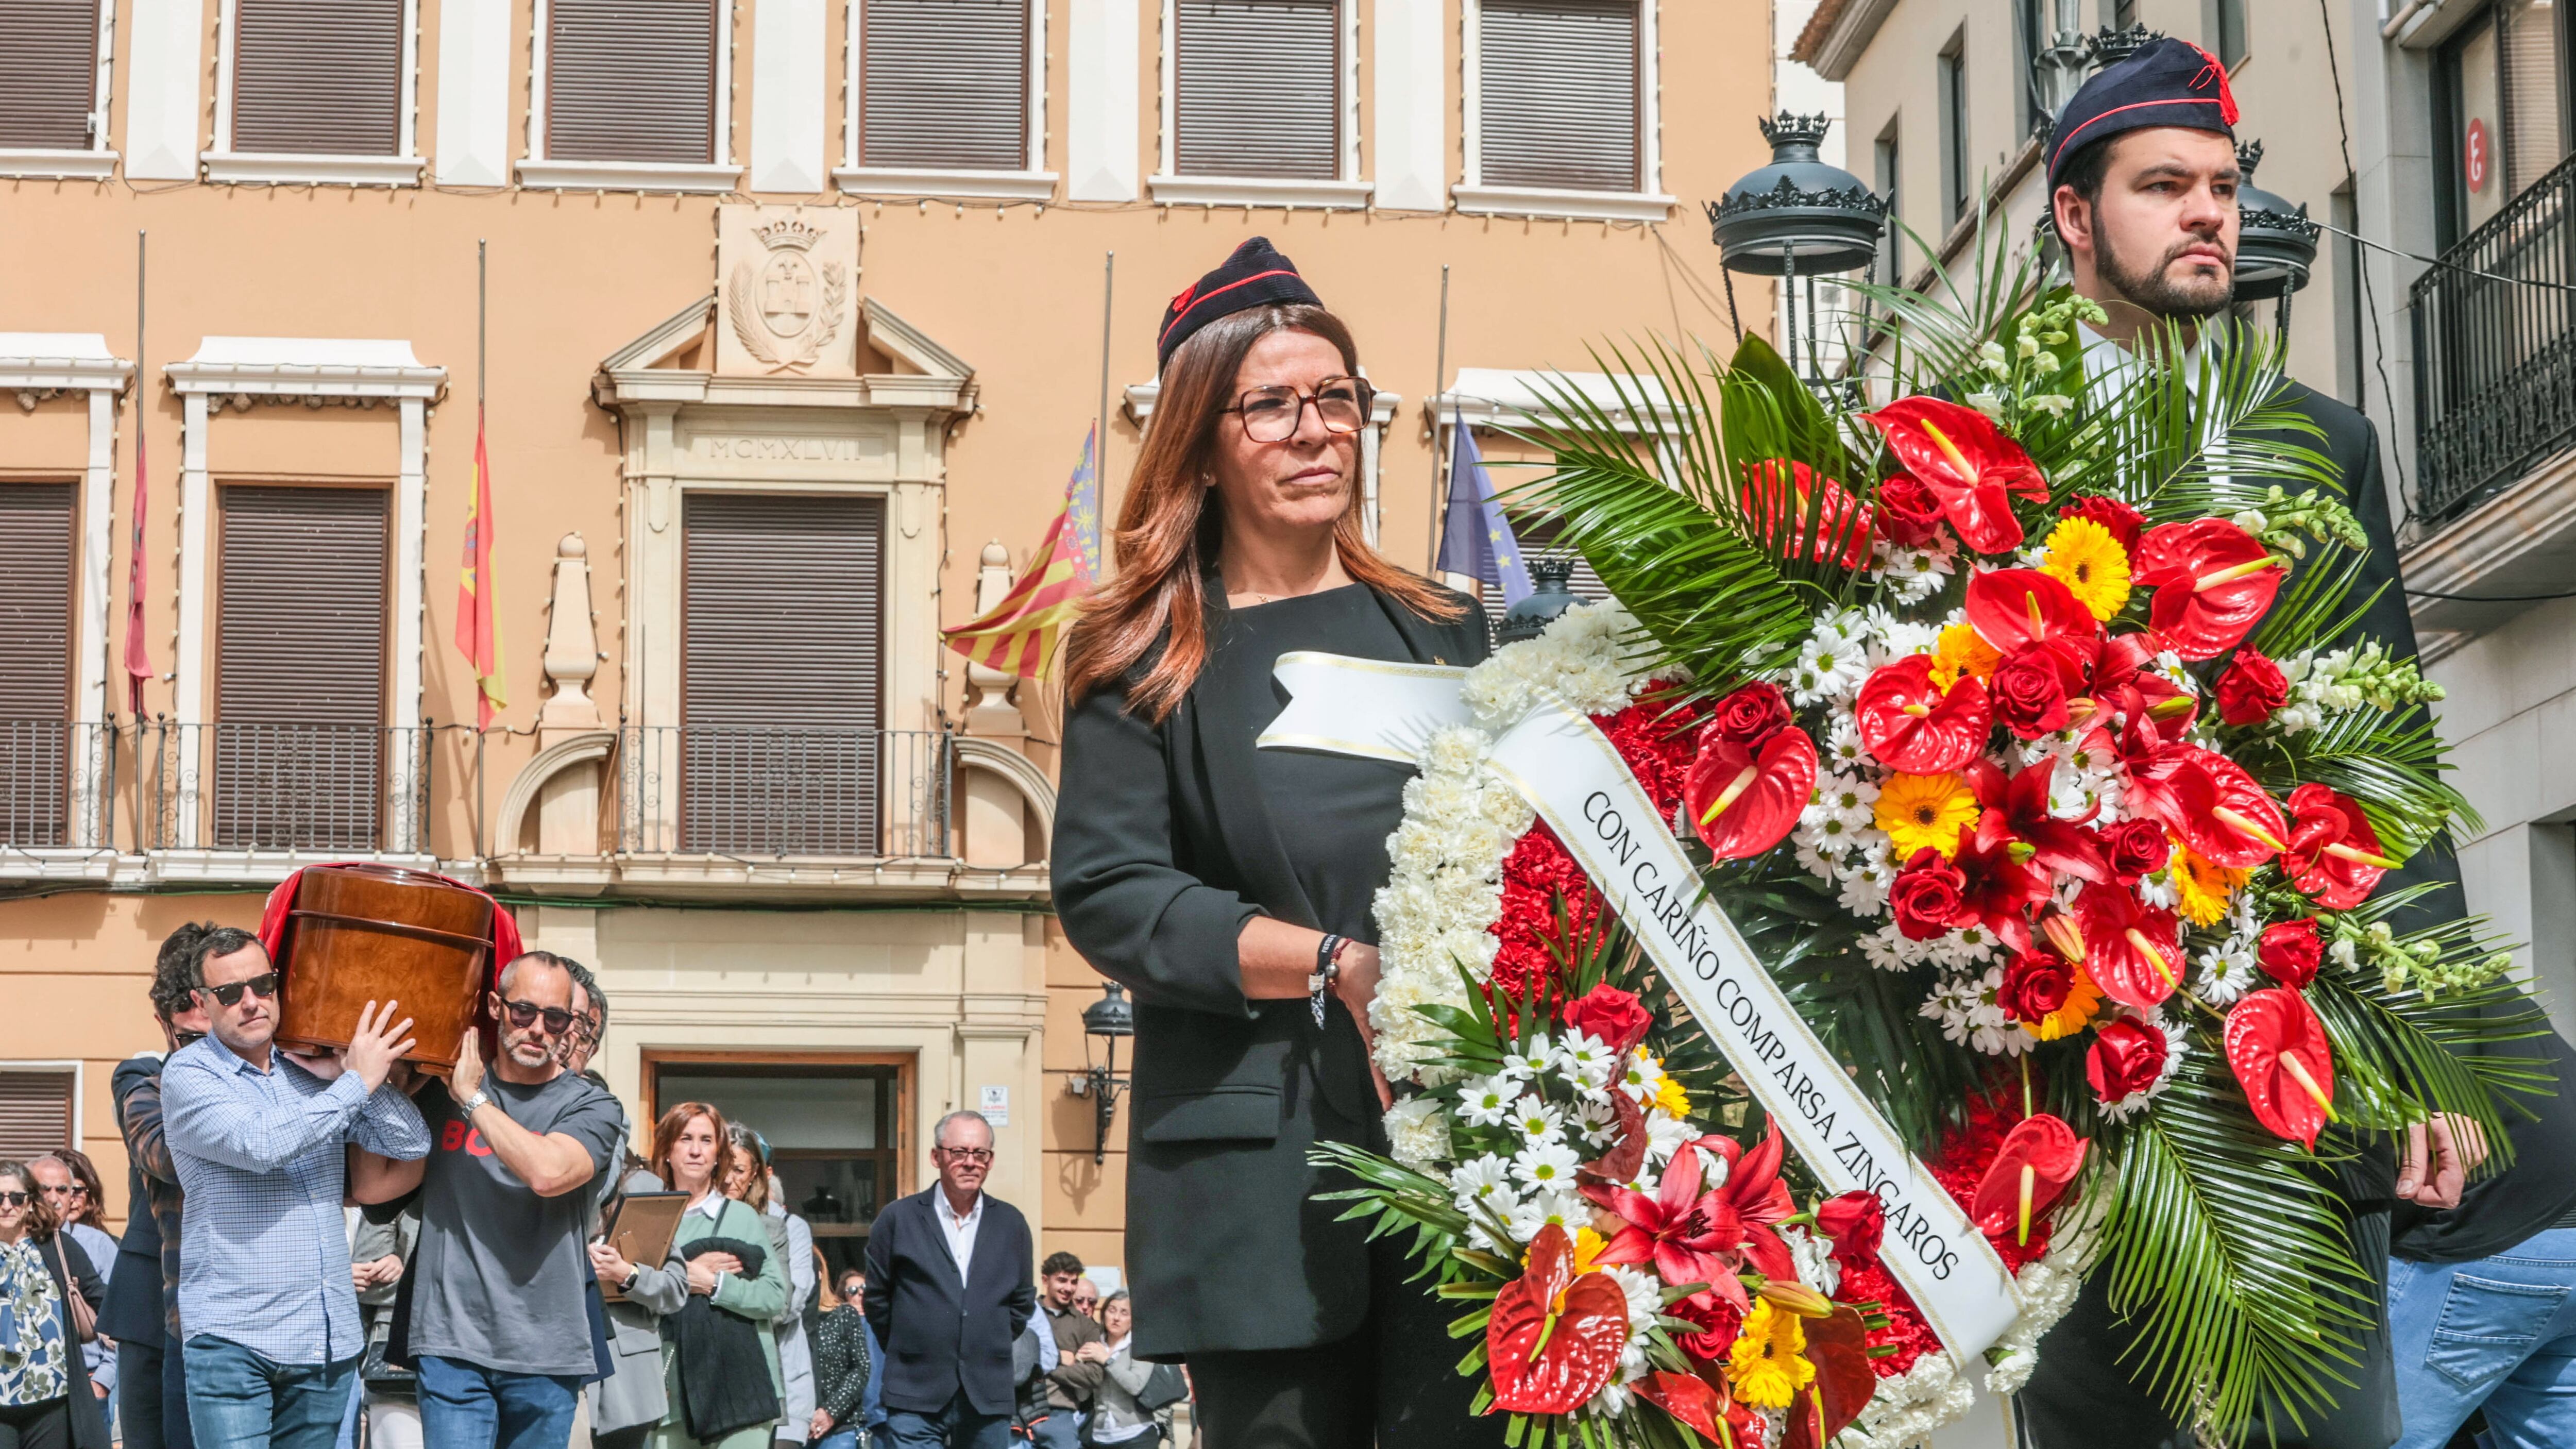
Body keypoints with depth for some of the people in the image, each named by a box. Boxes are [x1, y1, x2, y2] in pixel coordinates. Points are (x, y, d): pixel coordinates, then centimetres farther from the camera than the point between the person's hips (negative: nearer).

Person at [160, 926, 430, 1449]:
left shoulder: (316, 1069, 12)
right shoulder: (189, 1076, -3)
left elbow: (413, 1146, 7)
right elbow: (260, 1144, -20)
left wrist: (357, 1072, -4)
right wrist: (358, 1083, -13)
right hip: (234, 1342, -5)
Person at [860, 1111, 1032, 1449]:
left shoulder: (1011, 1224, 8)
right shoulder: (898, 1219, 0)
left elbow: (1023, 1302, 18)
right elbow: (877, 1300, 8)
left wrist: (989, 1349, 13)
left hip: (988, 1394, 3)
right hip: (916, 1397, -3)